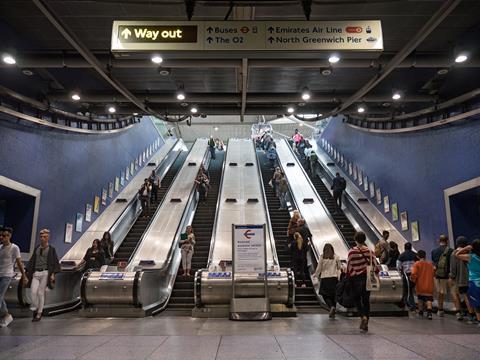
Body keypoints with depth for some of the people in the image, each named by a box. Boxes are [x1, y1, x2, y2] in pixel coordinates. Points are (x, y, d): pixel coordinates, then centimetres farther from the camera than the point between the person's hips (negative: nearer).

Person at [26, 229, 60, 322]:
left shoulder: (51, 249, 2)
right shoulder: (36, 249, 13)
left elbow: (55, 263, 0)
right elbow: (32, 262, 15)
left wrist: (53, 274, -8)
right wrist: (28, 272, 8)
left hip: (45, 273, -3)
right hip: (36, 273, 3)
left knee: (41, 293, -2)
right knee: (33, 291, -11)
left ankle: (39, 314, 8)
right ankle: (35, 309, 13)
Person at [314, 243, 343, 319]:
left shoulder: (322, 257, -4)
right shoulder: (336, 257, 1)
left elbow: (319, 268, -1)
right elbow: (340, 267, 8)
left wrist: (316, 275, 15)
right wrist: (343, 270, 28)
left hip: (325, 278, -2)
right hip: (334, 278, 2)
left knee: (325, 295, 6)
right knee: (333, 296, 12)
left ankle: (332, 307, -19)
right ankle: (332, 313, 15)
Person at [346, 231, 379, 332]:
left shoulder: (352, 251, -9)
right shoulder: (369, 251, -1)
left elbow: (349, 266, -8)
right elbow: (375, 264, 0)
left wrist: (348, 275, 4)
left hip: (356, 278, -2)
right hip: (367, 278, 3)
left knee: (357, 299, 12)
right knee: (366, 300, 11)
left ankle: (363, 316, -12)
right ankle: (365, 324, 11)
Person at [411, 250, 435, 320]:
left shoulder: (417, 264, -5)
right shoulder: (430, 264, 5)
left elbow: (414, 275, -14)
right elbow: (434, 274, 6)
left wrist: (413, 280, 4)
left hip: (420, 286, -1)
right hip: (429, 286, 1)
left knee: (420, 299, 18)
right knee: (428, 299, -4)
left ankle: (420, 312, 22)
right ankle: (429, 312, -25)